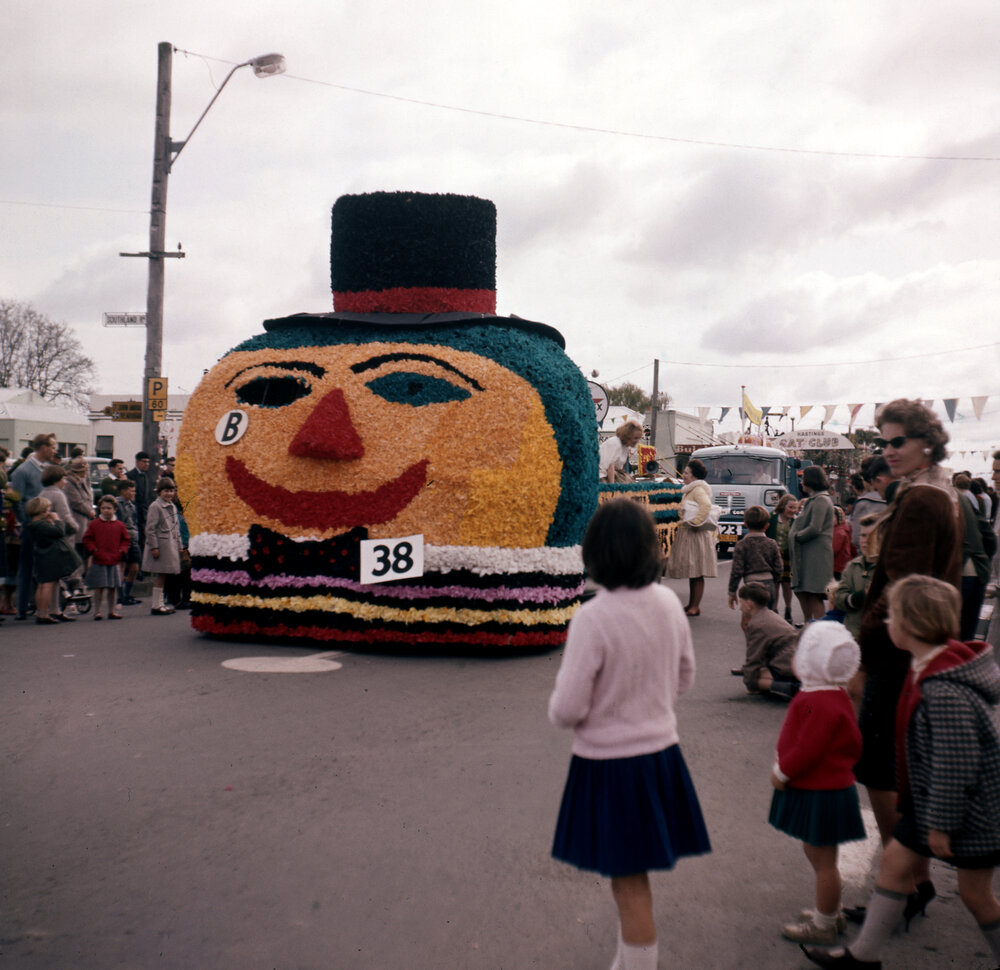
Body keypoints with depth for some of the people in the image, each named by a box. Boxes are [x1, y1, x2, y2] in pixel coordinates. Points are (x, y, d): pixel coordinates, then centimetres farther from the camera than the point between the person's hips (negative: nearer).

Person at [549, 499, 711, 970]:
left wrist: (556, 710, 1)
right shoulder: (669, 602, -4)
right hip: (661, 753, 6)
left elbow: (568, 709, -21)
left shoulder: (592, 617, -23)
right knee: (631, 877, 23)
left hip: (610, 764, -6)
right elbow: (684, 678, 10)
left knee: (628, 882, 8)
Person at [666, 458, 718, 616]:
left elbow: (706, 505, -32)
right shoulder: (689, 490, 17)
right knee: (691, 573, 14)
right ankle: (691, 605, 20)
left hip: (696, 536, -10)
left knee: (696, 574, -5)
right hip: (687, 535, 10)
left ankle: (695, 607, -2)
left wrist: (694, 522, -27)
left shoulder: (698, 490, -14)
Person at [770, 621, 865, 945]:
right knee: (815, 852, 23)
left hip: (820, 795, -11)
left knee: (822, 859, 4)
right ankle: (832, 912, 38)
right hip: (824, 787, 11)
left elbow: (807, 750, -27)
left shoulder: (820, 705, -28)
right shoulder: (835, 694, 6)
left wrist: (781, 772, -11)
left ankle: (823, 925, 19)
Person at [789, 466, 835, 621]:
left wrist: (796, 536, -8)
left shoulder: (821, 500, -11)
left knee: (814, 594, -8)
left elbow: (814, 529, -19)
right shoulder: (811, 500, 20)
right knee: (801, 592, 13)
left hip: (816, 554, -10)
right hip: (804, 554, 10)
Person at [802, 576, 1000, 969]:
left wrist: (940, 823, -17)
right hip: (932, 800, 10)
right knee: (895, 860, 13)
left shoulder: (945, 693, -31)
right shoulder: (928, 671, 1)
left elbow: (954, 767, -27)